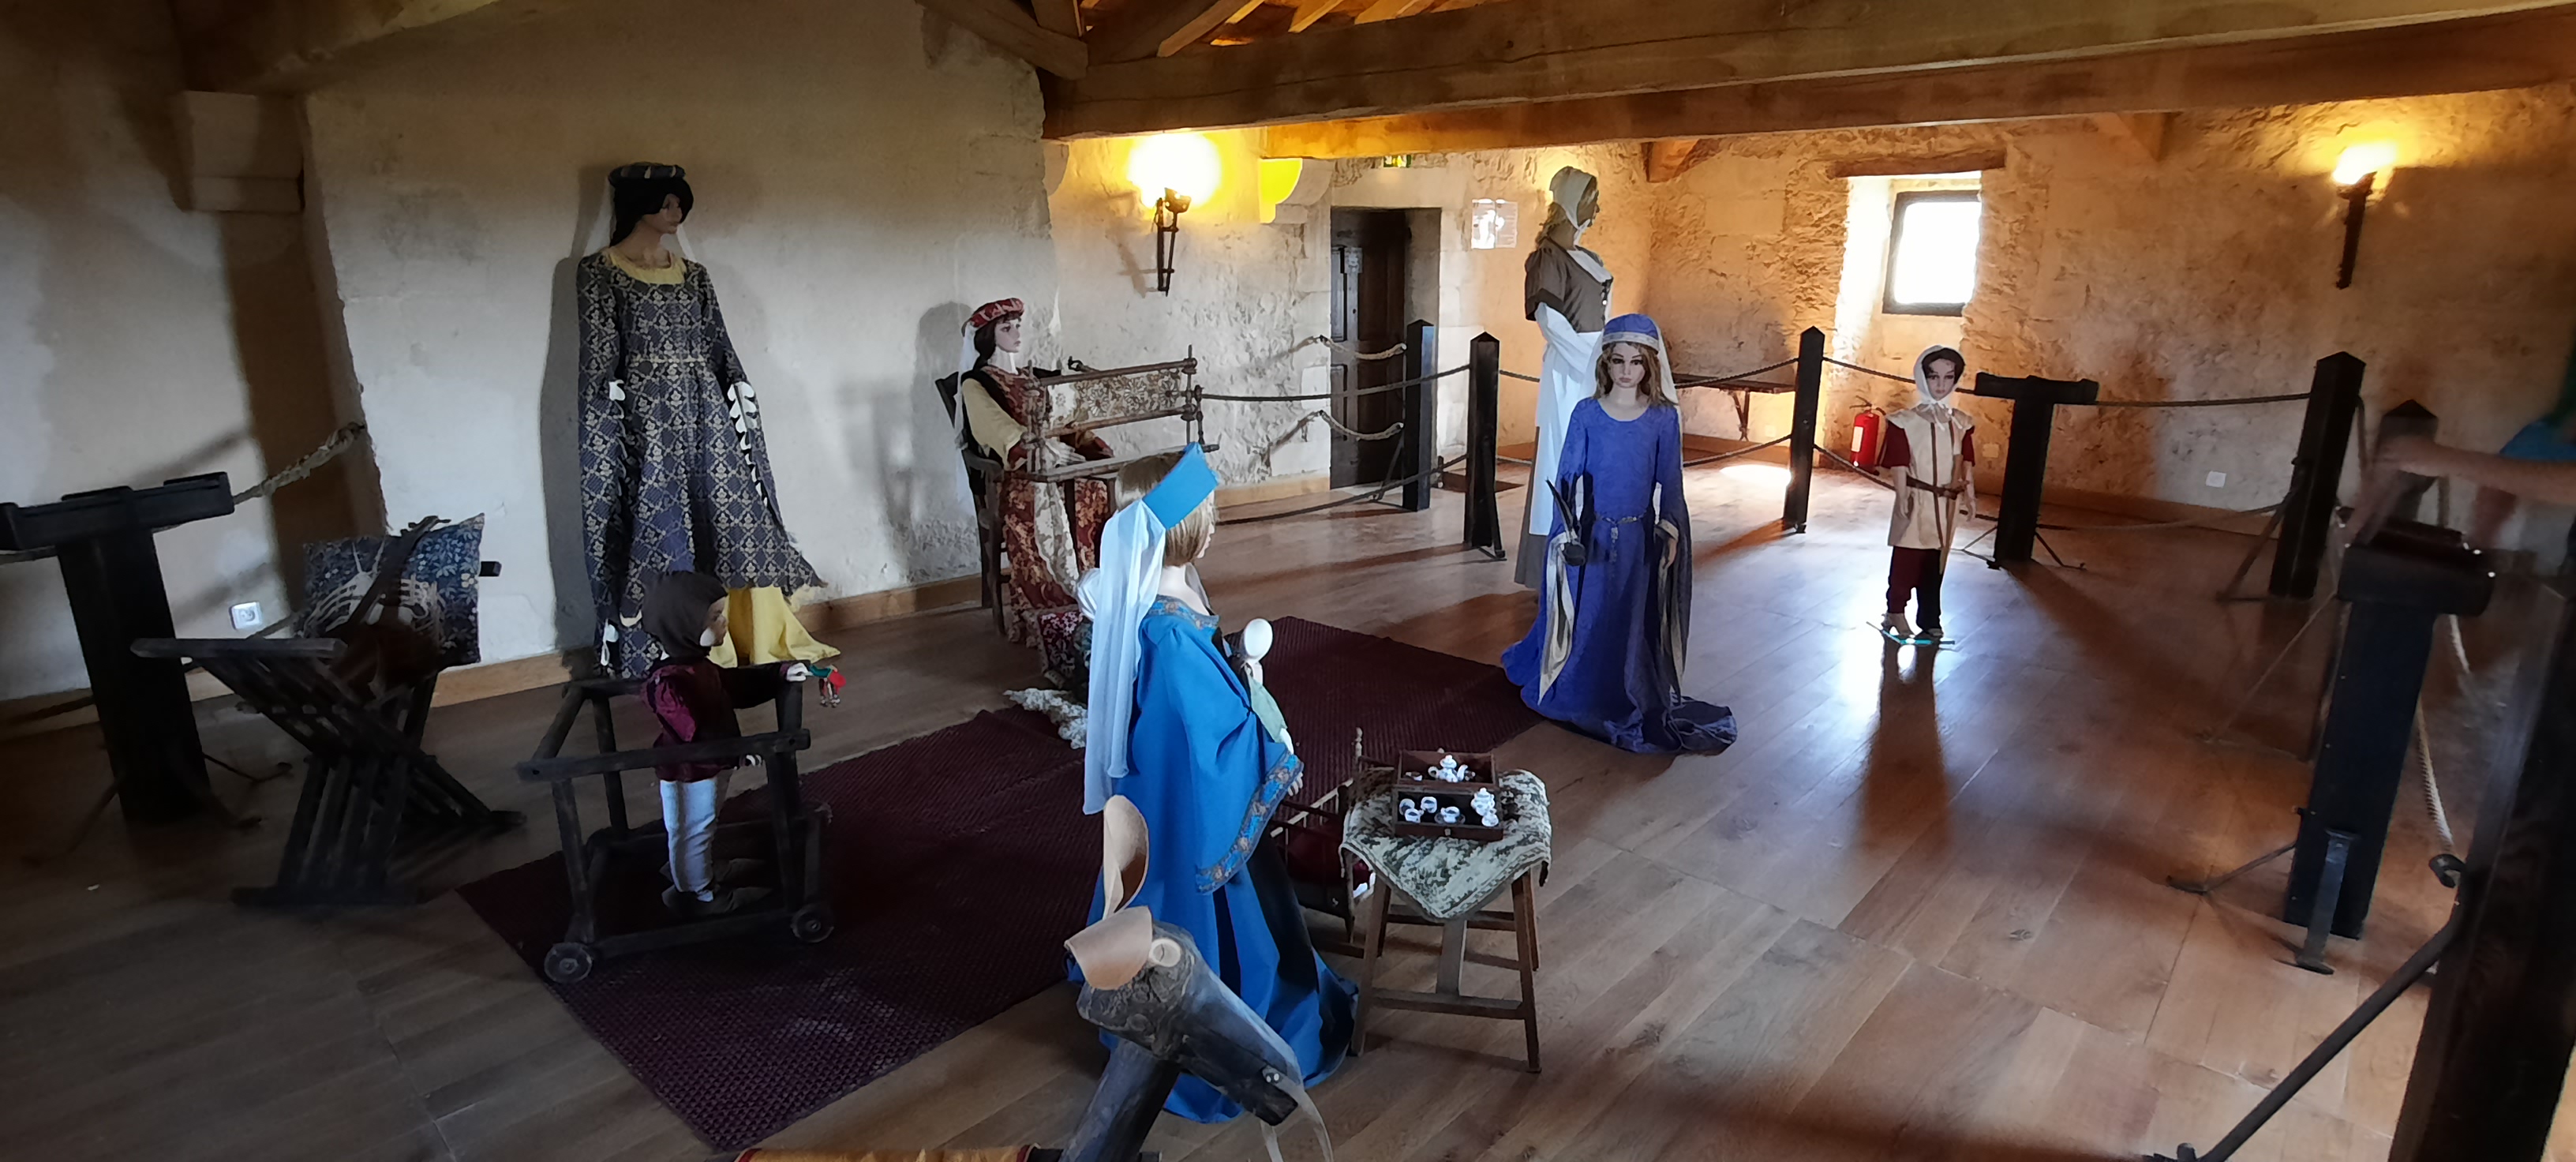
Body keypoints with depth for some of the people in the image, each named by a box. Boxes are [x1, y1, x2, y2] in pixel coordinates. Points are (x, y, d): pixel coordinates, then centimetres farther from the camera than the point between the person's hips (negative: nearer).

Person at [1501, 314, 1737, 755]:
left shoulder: (1664, 417, -1)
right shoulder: (1587, 413, -3)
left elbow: (1670, 481, 3)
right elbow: (1567, 476, -1)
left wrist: (1671, 532, -3)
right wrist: (1567, 531, -8)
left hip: (1638, 539, 0)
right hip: (1590, 536, 0)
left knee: (1632, 621, 6)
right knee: (1582, 617, 9)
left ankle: (1624, 700, 21)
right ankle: (1572, 690, 30)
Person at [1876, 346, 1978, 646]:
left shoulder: (1962, 423, 6)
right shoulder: (1905, 421, -7)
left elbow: (1966, 464, 9)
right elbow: (1898, 464, -10)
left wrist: (1970, 496, 5)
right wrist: (1903, 498, -14)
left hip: (1947, 504, 4)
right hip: (1916, 501, -4)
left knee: (1935, 564, 10)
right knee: (1906, 559, 3)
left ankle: (1930, 622, 18)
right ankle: (1896, 612, 19)